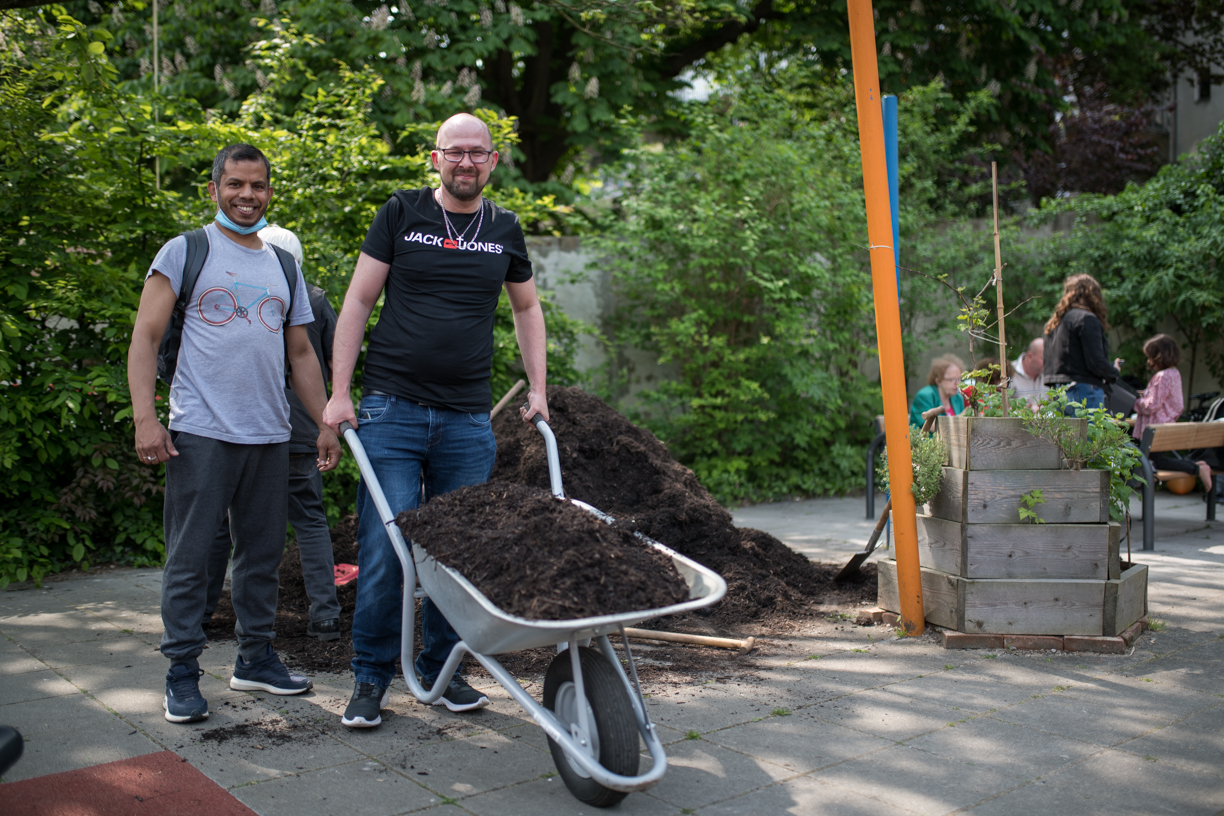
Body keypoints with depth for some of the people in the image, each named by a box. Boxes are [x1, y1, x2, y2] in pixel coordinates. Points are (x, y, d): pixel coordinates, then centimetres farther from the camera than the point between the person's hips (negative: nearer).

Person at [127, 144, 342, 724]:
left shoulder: (283, 267, 18)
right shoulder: (185, 252, 3)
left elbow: (301, 354, 21)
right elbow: (145, 337, -3)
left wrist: (325, 424, 14)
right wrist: (144, 419, -13)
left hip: (270, 435, 5)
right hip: (200, 431, -5)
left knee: (263, 552, 11)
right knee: (190, 555, -2)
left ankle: (255, 657, 24)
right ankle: (182, 671, 8)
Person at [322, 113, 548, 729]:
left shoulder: (505, 229, 11)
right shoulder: (400, 214, 3)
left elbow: (527, 309, 23)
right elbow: (357, 302, 3)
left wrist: (537, 389, 14)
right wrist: (339, 393, -4)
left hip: (468, 421, 3)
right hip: (391, 410, -3)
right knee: (384, 549, -4)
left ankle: (439, 669, 22)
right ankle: (371, 677, 11)